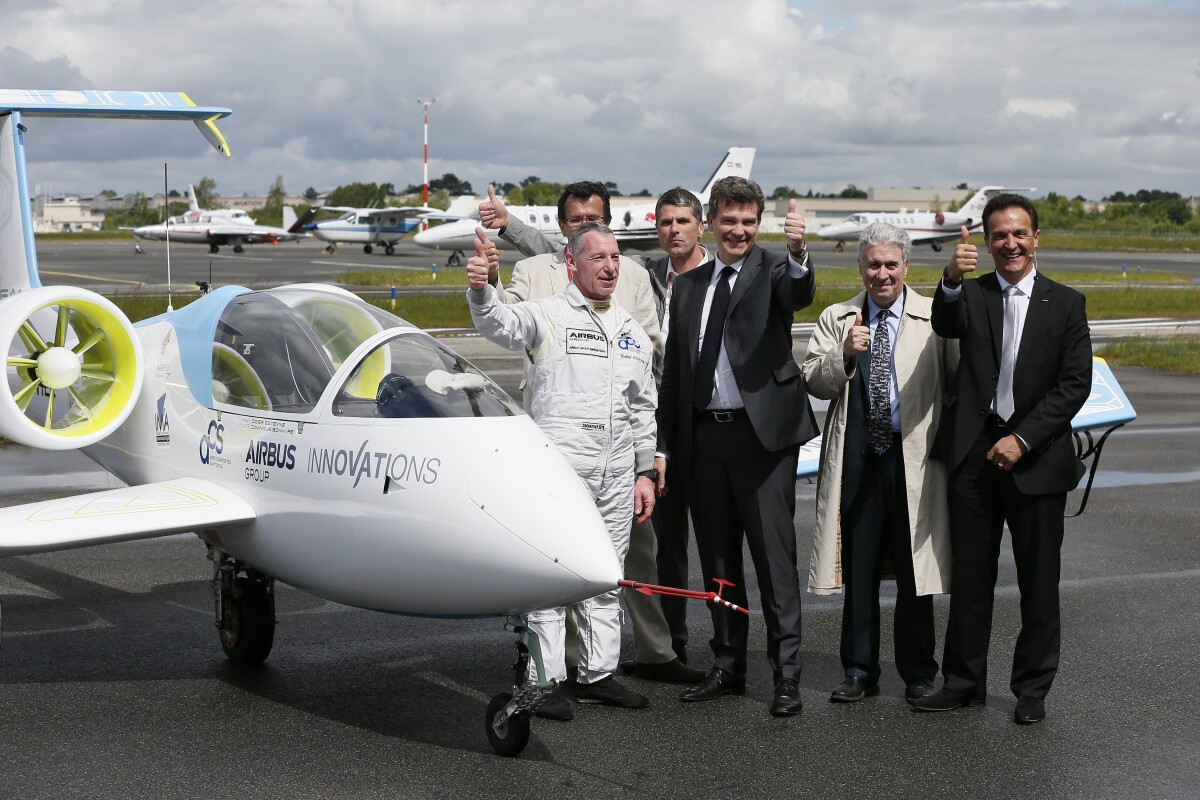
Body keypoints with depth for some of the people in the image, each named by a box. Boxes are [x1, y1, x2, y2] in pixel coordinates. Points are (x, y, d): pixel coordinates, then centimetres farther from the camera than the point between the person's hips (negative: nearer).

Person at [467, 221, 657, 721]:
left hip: (616, 474, 6)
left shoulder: (633, 333, 16)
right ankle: (545, 680, 3)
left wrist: (644, 472, 15)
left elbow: (644, 410, 20)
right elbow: (500, 325, -22)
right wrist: (481, 289, -43)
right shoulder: (547, 315, -1)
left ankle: (598, 674, 21)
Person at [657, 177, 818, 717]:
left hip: (762, 431, -5)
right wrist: (663, 445, 13)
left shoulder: (773, 270, 1)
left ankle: (786, 674, -1)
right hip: (703, 435, 5)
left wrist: (798, 253, -45)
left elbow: (798, 295, -24)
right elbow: (673, 370, 17)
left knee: (774, 554, -6)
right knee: (717, 559, 11)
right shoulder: (688, 286, 16)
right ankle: (728, 667, 22)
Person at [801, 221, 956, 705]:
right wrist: (845, 354, -14)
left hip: (914, 457, -2)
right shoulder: (836, 319, 11)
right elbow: (813, 382, 4)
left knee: (914, 570, 4)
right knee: (859, 570, 8)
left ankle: (918, 673, 17)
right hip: (857, 458, 2)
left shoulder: (935, 318, 3)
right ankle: (859, 671, 18)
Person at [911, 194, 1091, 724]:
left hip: (1035, 457, -1)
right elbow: (946, 325, -17)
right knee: (969, 576, 8)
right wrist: (951, 279, -38)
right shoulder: (971, 294, 6)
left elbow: (1075, 384, -2)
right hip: (975, 455, 1)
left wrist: (1022, 439, -11)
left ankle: (1032, 689, 18)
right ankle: (963, 681, 20)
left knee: (1039, 581, 6)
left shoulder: (1065, 304, 4)